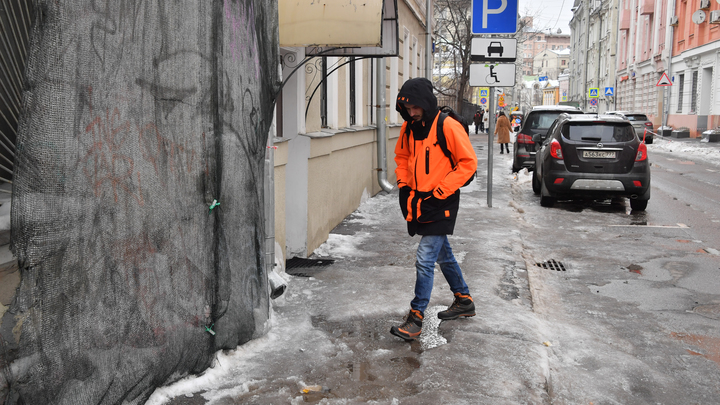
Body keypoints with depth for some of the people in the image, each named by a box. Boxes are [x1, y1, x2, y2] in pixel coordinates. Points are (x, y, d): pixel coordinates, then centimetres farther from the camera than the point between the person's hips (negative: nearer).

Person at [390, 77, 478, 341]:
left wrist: (439, 192, -15)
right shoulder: (408, 128, 5)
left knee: (425, 260, -10)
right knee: (443, 255, 18)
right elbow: (402, 157, 21)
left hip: (440, 205, -7)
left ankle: (416, 319, -2)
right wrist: (404, 186, 7)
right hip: (418, 203, 7)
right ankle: (464, 301, 36)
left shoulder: (448, 126, -15)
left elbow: (468, 163, -13)